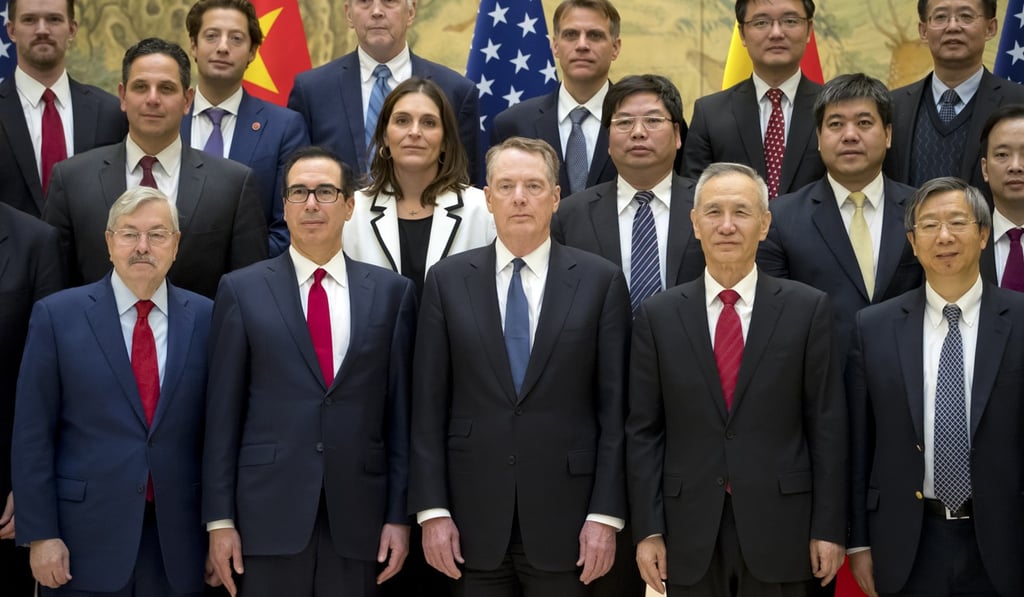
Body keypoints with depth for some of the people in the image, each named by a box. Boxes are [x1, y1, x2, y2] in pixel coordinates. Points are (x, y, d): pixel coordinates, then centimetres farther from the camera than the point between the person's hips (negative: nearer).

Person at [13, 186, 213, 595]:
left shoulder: (206, 318, 3)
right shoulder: (57, 315, -1)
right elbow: (32, 435, -2)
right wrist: (40, 534, -7)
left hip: (179, 543, 2)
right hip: (85, 540, -1)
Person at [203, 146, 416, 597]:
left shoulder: (391, 292, 7)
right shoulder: (242, 290, 4)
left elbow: (400, 411, 6)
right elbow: (223, 413, 2)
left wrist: (399, 514, 1)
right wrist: (219, 519, -2)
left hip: (358, 517, 1)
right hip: (269, 513, -1)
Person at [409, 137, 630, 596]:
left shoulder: (601, 280, 1)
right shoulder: (448, 280, 4)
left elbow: (615, 407, -1)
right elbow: (428, 407, 3)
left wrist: (606, 514, -6)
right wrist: (432, 510, -3)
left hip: (564, 516, -1)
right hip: (474, 517, 1)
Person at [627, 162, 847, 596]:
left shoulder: (808, 308, 0)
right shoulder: (658, 315, 3)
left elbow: (826, 426, -1)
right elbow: (644, 432, 3)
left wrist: (829, 528, -3)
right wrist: (648, 530, -2)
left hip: (779, 526, -1)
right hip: (690, 532, 1)